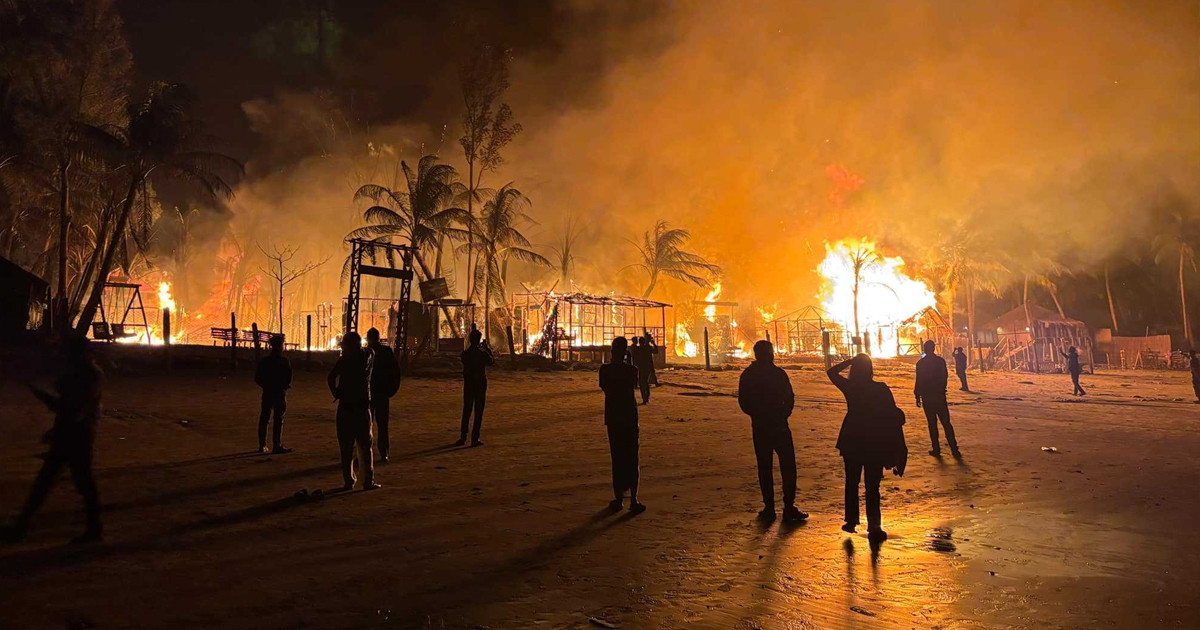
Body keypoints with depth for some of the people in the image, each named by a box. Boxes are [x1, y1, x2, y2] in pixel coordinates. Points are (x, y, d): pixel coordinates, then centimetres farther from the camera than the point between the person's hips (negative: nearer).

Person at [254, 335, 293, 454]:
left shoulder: (264, 361, 0)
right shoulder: (285, 361, -10)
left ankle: (262, 445, 17)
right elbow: (289, 380, -9)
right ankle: (277, 446, 1)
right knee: (278, 420, 1)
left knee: (264, 419, 13)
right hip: (280, 394, -4)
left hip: (267, 394, 4)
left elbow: (257, 379, 2)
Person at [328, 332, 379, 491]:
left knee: (346, 447, 7)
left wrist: (336, 394, -2)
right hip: (362, 406, 0)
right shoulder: (366, 356, 1)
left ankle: (348, 481, 7)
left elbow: (332, 376, -12)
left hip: (345, 406, 0)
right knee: (365, 445, 4)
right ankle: (368, 481, 1)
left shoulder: (344, 359, 0)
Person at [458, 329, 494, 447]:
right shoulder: (483, 354, -13)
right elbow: (492, 361, 4)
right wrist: (487, 348, 10)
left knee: (466, 412, 13)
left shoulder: (465, 353, -4)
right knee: (478, 413, 3)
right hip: (480, 385, -3)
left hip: (468, 385, 3)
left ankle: (463, 437, 14)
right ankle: (475, 439, 3)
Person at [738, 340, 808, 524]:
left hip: (759, 427, 3)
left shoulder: (747, 375, 2)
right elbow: (789, 398, -7)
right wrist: (783, 415, 9)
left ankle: (769, 508, 10)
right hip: (779, 426, -3)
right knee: (788, 467, 4)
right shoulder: (778, 373, -9)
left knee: (764, 468, 9)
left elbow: (743, 402, 5)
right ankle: (789, 508, 0)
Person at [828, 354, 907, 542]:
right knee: (872, 486, 4)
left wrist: (850, 361, 4)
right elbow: (894, 414, -8)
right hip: (875, 443, -1)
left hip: (852, 442, 1)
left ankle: (851, 521, 20)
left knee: (852, 482, 15)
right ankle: (874, 527, 2)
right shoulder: (881, 389, -9)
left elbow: (832, 372, 10)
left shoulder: (849, 387, -7)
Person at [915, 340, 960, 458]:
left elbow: (919, 381, -9)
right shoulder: (941, 361, 0)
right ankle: (954, 449, 2)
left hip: (927, 397, -2)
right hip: (940, 396, 2)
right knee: (946, 423, 6)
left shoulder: (921, 363, -8)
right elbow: (945, 377, 7)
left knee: (932, 424, 4)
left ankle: (936, 449, 4)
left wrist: (917, 397, -2)